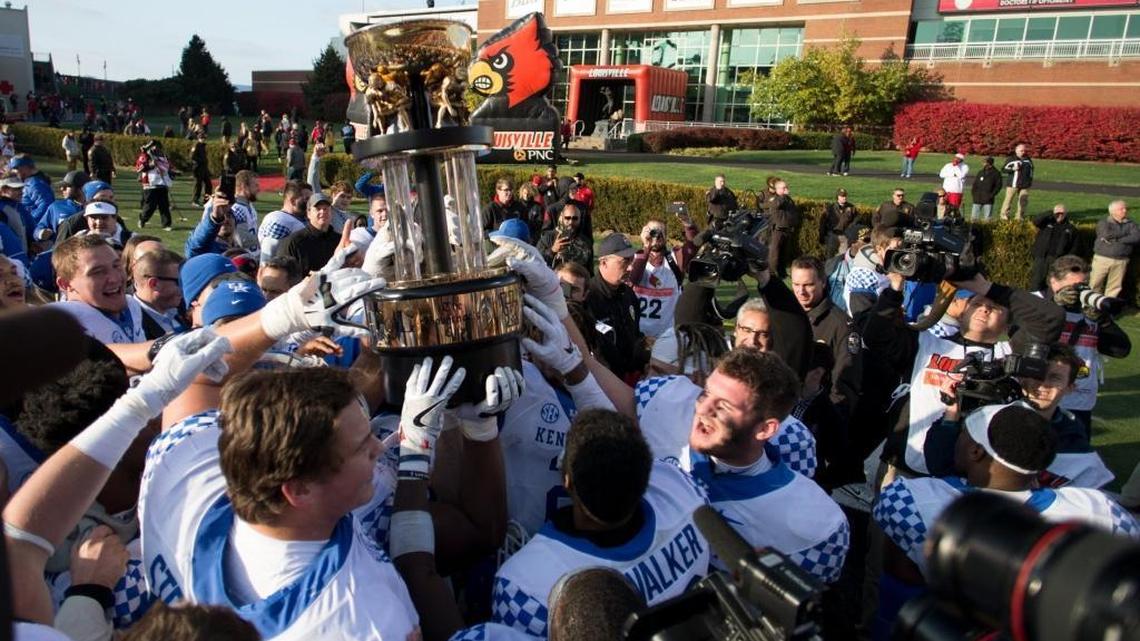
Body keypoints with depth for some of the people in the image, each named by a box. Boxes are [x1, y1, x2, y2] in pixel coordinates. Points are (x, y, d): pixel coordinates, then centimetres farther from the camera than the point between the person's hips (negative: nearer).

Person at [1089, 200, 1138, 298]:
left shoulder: (1131, 223, 8)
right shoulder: (1103, 222, 0)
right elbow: (1106, 235, -19)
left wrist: (1116, 238, -14)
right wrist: (1125, 233, -8)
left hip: (1121, 261, 3)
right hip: (1102, 259, -3)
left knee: (1115, 287, 6)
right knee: (1095, 284, -1)